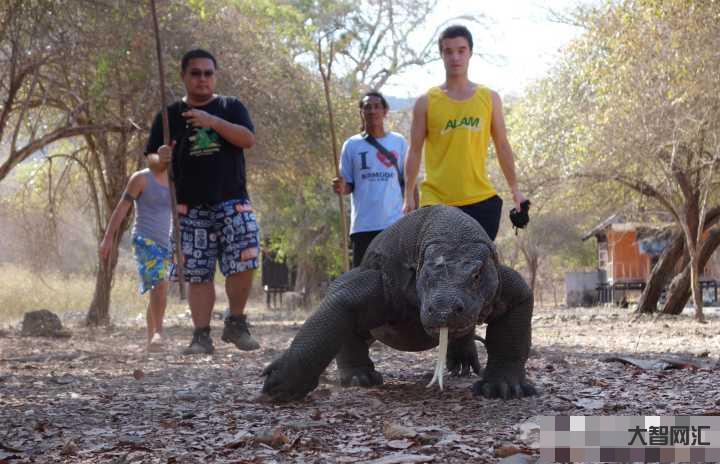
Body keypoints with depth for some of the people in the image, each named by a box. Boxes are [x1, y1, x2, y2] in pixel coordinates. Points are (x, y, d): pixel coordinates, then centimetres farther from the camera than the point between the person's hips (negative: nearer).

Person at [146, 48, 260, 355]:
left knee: (244, 263, -12)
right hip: (191, 208, 1)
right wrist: (160, 158, -15)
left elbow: (249, 139, -8)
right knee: (198, 274, -1)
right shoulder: (169, 116, 11)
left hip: (233, 202, -1)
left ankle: (236, 324, 7)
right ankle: (201, 336, 5)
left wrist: (213, 121, -20)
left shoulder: (231, 107, 9)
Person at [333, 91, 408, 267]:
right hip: (363, 225, 0)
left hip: (395, 223, 0)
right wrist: (342, 188, -17)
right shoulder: (351, 145, 6)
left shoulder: (399, 142, 7)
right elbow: (348, 185, 7)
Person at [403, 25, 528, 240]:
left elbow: (502, 146, 14)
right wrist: (409, 196, 0)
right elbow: (415, 151, 4)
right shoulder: (426, 102, 2)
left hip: (481, 200, 2)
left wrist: (514, 189, 12)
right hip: (436, 201, -2)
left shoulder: (490, 98, 8)